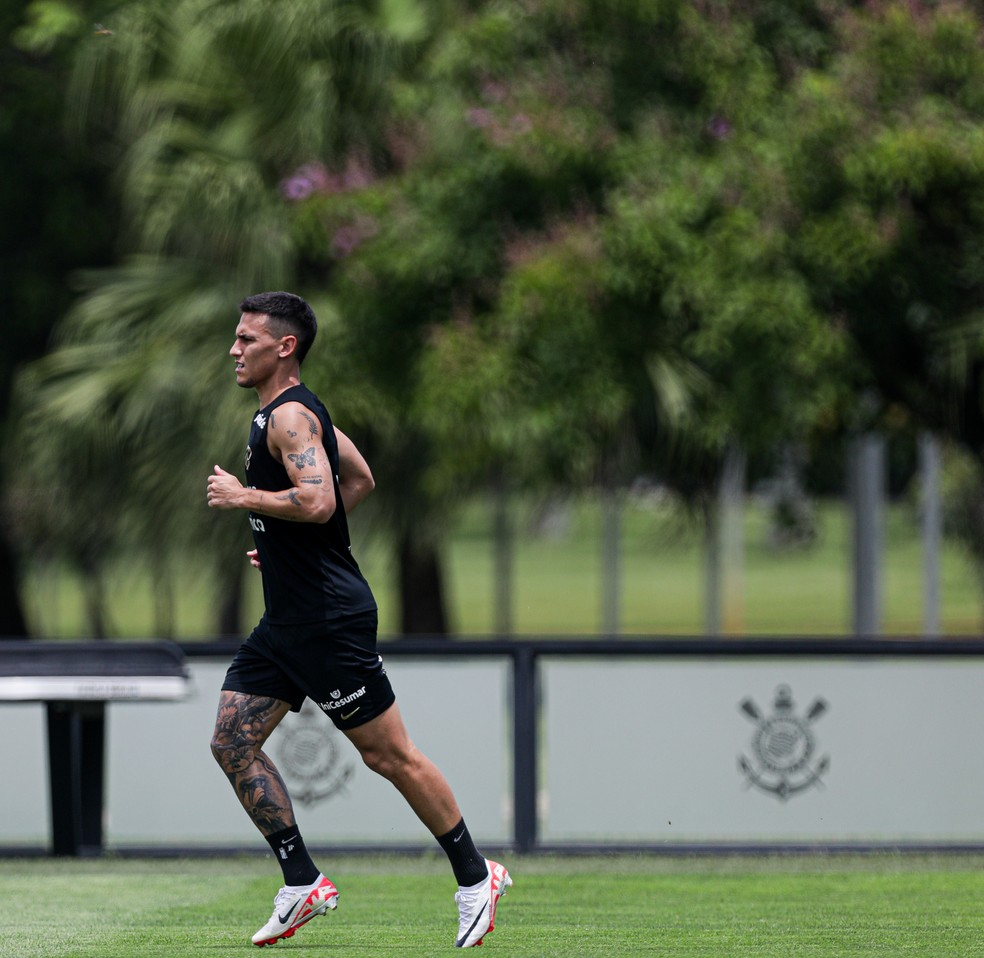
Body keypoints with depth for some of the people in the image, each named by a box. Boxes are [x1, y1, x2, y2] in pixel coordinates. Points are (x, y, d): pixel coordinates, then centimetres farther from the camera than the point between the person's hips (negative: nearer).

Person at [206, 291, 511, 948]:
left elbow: (316, 500, -31)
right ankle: (304, 885, 6)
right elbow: (360, 480, 28)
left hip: (329, 618, -11)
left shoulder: (289, 415, -16)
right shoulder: (299, 412, 16)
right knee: (232, 743, 4)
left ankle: (475, 876, 8)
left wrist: (241, 496, -18)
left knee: (388, 754, -3)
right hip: (287, 618, 11)